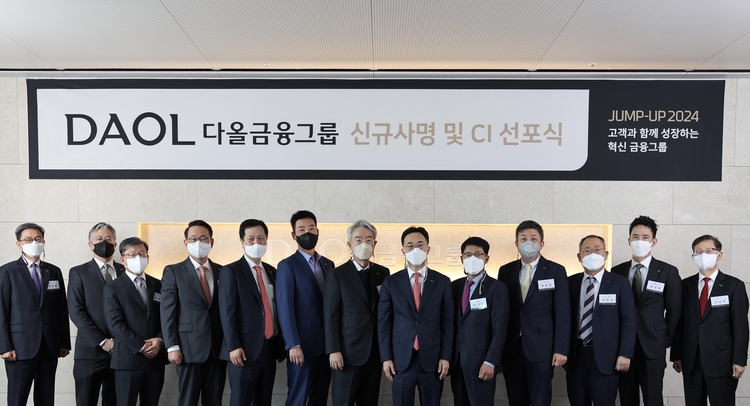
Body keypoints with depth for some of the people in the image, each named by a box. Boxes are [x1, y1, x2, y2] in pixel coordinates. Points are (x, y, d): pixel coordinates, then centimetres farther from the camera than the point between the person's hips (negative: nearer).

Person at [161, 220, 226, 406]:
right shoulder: (173, 271, 1)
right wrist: (172, 347, -9)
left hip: (218, 348, 3)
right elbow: (167, 312, -3)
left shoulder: (223, 272, 9)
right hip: (189, 348, -3)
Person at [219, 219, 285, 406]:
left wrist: (280, 344, 12)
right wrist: (234, 346, -17)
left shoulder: (271, 271, 13)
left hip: (270, 347, 6)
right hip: (246, 349, -5)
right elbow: (227, 313, -10)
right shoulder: (231, 271, -5)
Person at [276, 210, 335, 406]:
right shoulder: (287, 266, -5)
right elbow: (285, 309, -11)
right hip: (303, 344, -5)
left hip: (327, 343, 5)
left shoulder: (328, 264, 12)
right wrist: (293, 345, -16)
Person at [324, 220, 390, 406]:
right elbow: (331, 316, -7)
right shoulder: (337, 275, -4)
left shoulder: (383, 273, 7)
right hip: (349, 351, -3)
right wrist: (333, 350, -12)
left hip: (376, 351, 4)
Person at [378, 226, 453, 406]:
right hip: (401, 358, 0)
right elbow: (384, 322, 1)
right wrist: (386, 357, -3)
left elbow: (447, 322, 2)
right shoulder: (391, 282, 1)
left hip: (432, 358, 0)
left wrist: (446, 357, -3)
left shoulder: (442, 282, 2)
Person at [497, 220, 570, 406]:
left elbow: (562, 313, -4)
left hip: (541, 349, -3)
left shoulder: (556, 271, -1)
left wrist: (561, 349, -9)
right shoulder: (505, 271, 7)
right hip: (511, 349, 3)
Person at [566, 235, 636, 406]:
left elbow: (628, 321, -3)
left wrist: (625, 354, -10)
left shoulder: (619, 283, 0)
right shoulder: (570, 282, 6)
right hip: (575, 354, 2)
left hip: (605, 355, -2)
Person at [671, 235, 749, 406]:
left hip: (721, 360, -3)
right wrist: (676, 355, 3)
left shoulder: (734, 285, -1)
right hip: (691, 361, 3)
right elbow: (679, 322, 5)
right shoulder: (685, 285, 6)